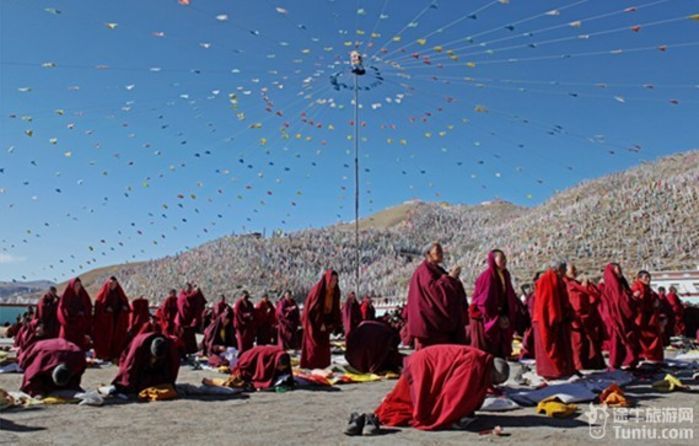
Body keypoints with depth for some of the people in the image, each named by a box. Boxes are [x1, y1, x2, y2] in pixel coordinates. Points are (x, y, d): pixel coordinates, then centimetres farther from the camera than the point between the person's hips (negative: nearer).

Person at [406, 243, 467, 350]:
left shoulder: (438, 270, 20)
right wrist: (450, 277, -15)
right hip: (429, 320, -9)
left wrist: (453, 278, 2)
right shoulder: (424, 271, -8)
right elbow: (433, 288, -22)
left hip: (440, 321, 10)